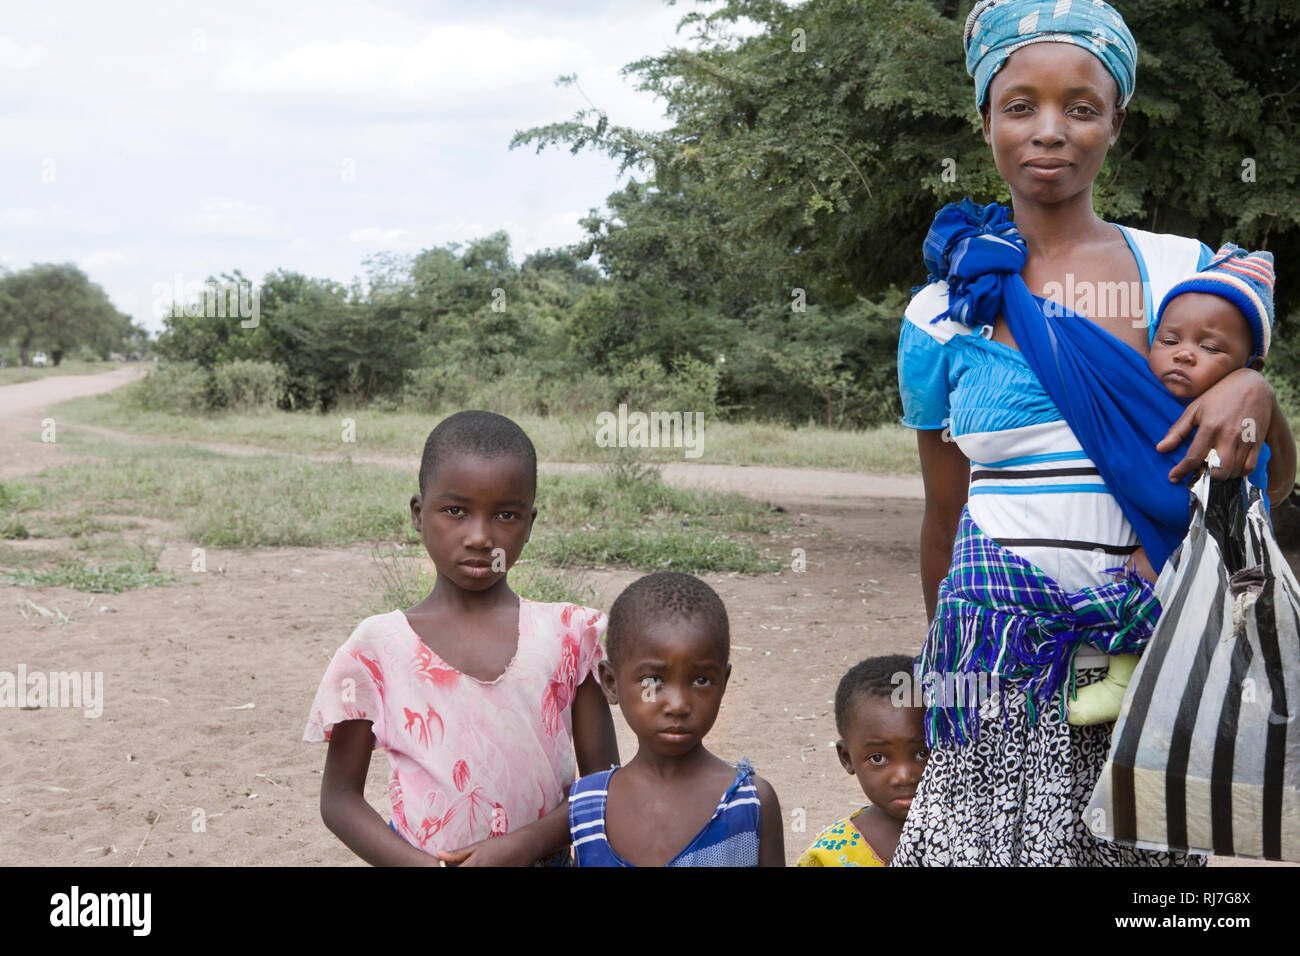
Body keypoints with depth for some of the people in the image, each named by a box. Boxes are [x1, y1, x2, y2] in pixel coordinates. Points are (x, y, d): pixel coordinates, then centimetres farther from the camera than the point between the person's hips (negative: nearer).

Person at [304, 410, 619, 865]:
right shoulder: (378, 649, -6)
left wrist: (524, 844, -15)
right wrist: (421, 864, -15)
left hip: (542, 856, 1)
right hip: (422, 856, -1)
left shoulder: (568, 635, -3)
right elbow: (340, 799, -1)